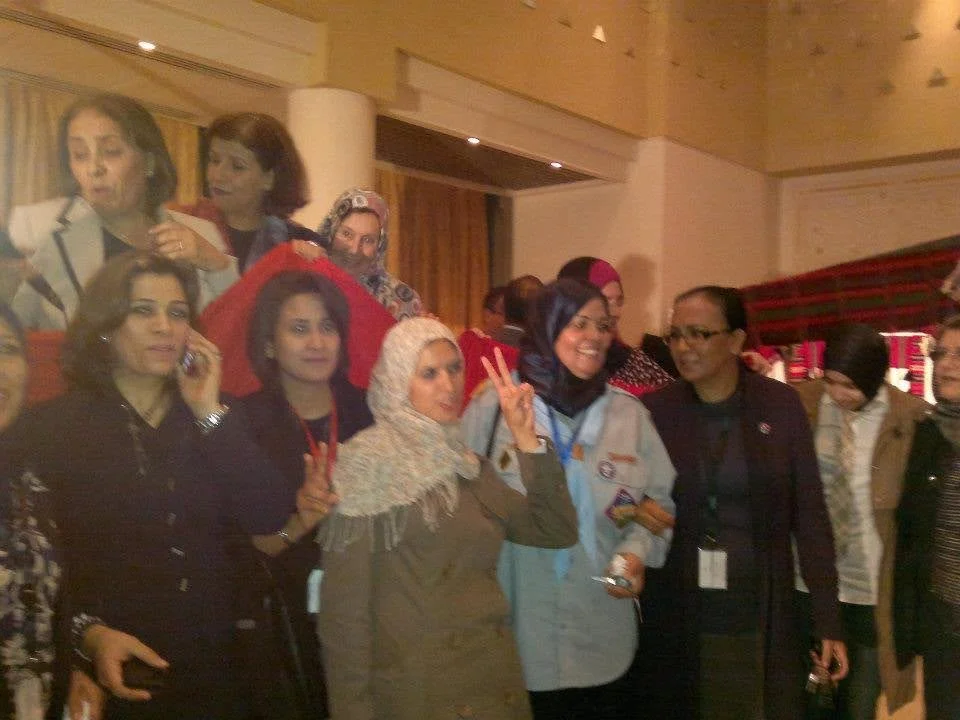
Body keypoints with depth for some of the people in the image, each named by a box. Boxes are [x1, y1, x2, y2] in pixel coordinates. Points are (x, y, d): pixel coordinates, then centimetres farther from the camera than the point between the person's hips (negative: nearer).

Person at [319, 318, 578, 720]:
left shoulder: (468, 467, 10)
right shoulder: (367, 464, -9)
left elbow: (557, 532, 1)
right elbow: (343, 607, -11)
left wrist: (525, 438, -6)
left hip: (499, 680, 6)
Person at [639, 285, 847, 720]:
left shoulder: (780, 405, -4)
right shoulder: (653, 409, -3)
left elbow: (810, 515, -2)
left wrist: (828, 622, -3)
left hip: (763, 617, 0)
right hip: (675, 619, 0)